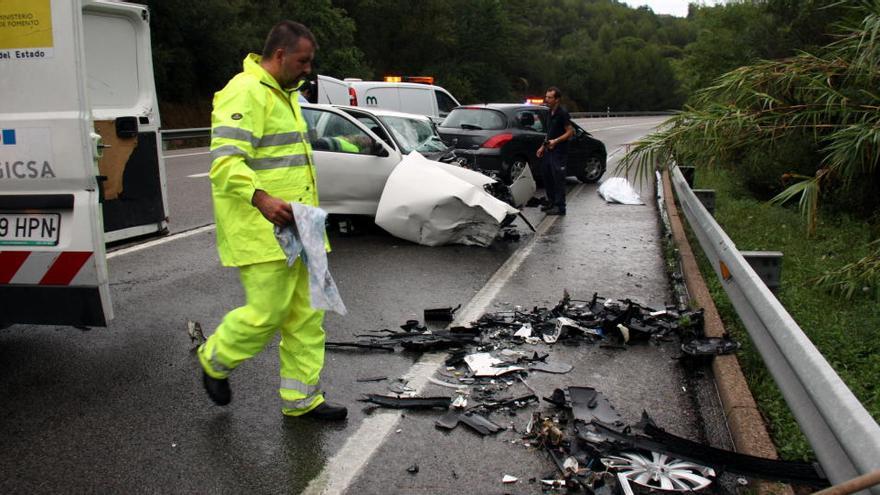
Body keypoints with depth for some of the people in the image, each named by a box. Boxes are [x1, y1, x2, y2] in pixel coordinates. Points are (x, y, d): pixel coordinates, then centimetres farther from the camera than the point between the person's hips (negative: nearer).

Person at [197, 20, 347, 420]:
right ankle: (214, 361, 24)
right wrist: (262, 199, -38)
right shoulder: (246, 92, -14)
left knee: (305, 316, 10)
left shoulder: (284, 94, 19)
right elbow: (226, 161, -24)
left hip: (294, 228, 10)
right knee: (267, 313, -5)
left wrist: (309, 207, 28)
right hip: (262, 232, -10)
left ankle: (301, 398, 21)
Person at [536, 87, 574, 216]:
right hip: (549, 151, 9)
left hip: (559, 152, -9)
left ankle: (560, 207, -1)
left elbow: (570, 132, -15)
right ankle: (551, 202, 27)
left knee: (558, 179, -6)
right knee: (546, 176, 15)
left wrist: (556, 141, -23)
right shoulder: (550, 113, 14)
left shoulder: (562, 113, -13)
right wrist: (543, 147, 18)